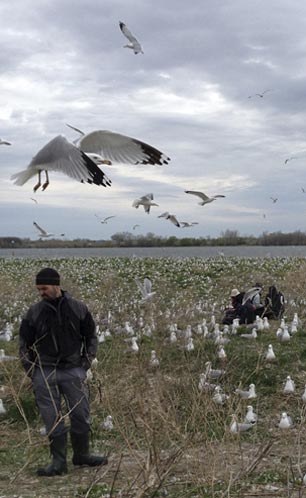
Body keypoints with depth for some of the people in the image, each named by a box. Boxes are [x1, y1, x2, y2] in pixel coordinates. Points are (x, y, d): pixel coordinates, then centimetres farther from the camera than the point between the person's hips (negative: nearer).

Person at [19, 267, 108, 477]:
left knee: (81, 415, 5)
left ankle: (81, 454, 25)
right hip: (44, 373, 0)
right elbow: (24, 342, 9)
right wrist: (30, 369, 2)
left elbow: (91, 336, 12)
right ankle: (59, 462, 11)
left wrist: (87, 361, 2)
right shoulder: (34, 312, 0)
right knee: (52, 419, 1)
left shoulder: (78, 308, 1)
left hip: (73, 370, 0)